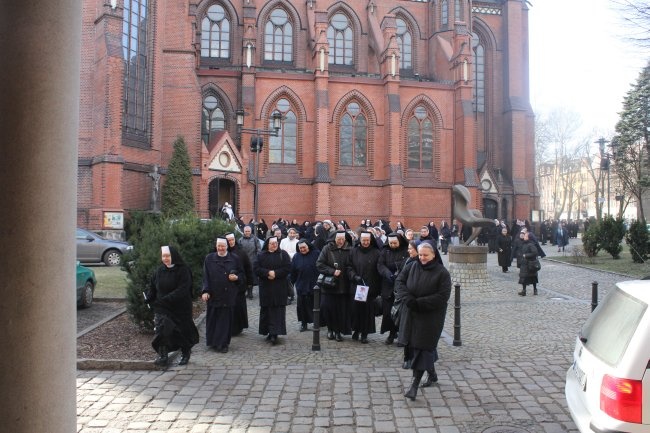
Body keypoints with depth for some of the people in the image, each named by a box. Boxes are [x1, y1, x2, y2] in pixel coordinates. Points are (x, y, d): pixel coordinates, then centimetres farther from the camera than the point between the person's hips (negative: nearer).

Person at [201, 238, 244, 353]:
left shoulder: (234, 259, 4)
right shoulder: (209, 258, 3)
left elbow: (241, 273, 11)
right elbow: (205, 277, 0)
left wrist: (236, 277, -10)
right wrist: (205, 291, -9)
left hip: (228, 296, 0)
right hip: (213, 295, 0)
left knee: (225, 320, 3)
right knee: (212, 320, 7)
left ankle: (222, 344, 12)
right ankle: (212, 341, 23)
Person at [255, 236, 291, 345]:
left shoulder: (283, 254, 3)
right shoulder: (261, 255, 8)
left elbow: (288, 268, -5)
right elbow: (256, 269, -2)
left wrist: (275, 273, -13)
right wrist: (268, 272, -16)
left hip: (279, 288, -2)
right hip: (265, 288, 2)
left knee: (277, 310, -7)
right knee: (266, 310, 4)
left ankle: (274, 334, -9)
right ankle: (270, 332, 15)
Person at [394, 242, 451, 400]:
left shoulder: (442, 273, -11)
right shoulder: (412, 266, 1)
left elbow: (443, 296, -17)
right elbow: (399, 281, 0)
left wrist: (419, 302, -21)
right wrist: (408, 298, -17)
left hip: (431, 317, -5)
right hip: (411, 314, 5)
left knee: (422, 347, -5)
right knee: (413, 345, 15)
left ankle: (415, 384, -1)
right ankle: (432, 374, 37)